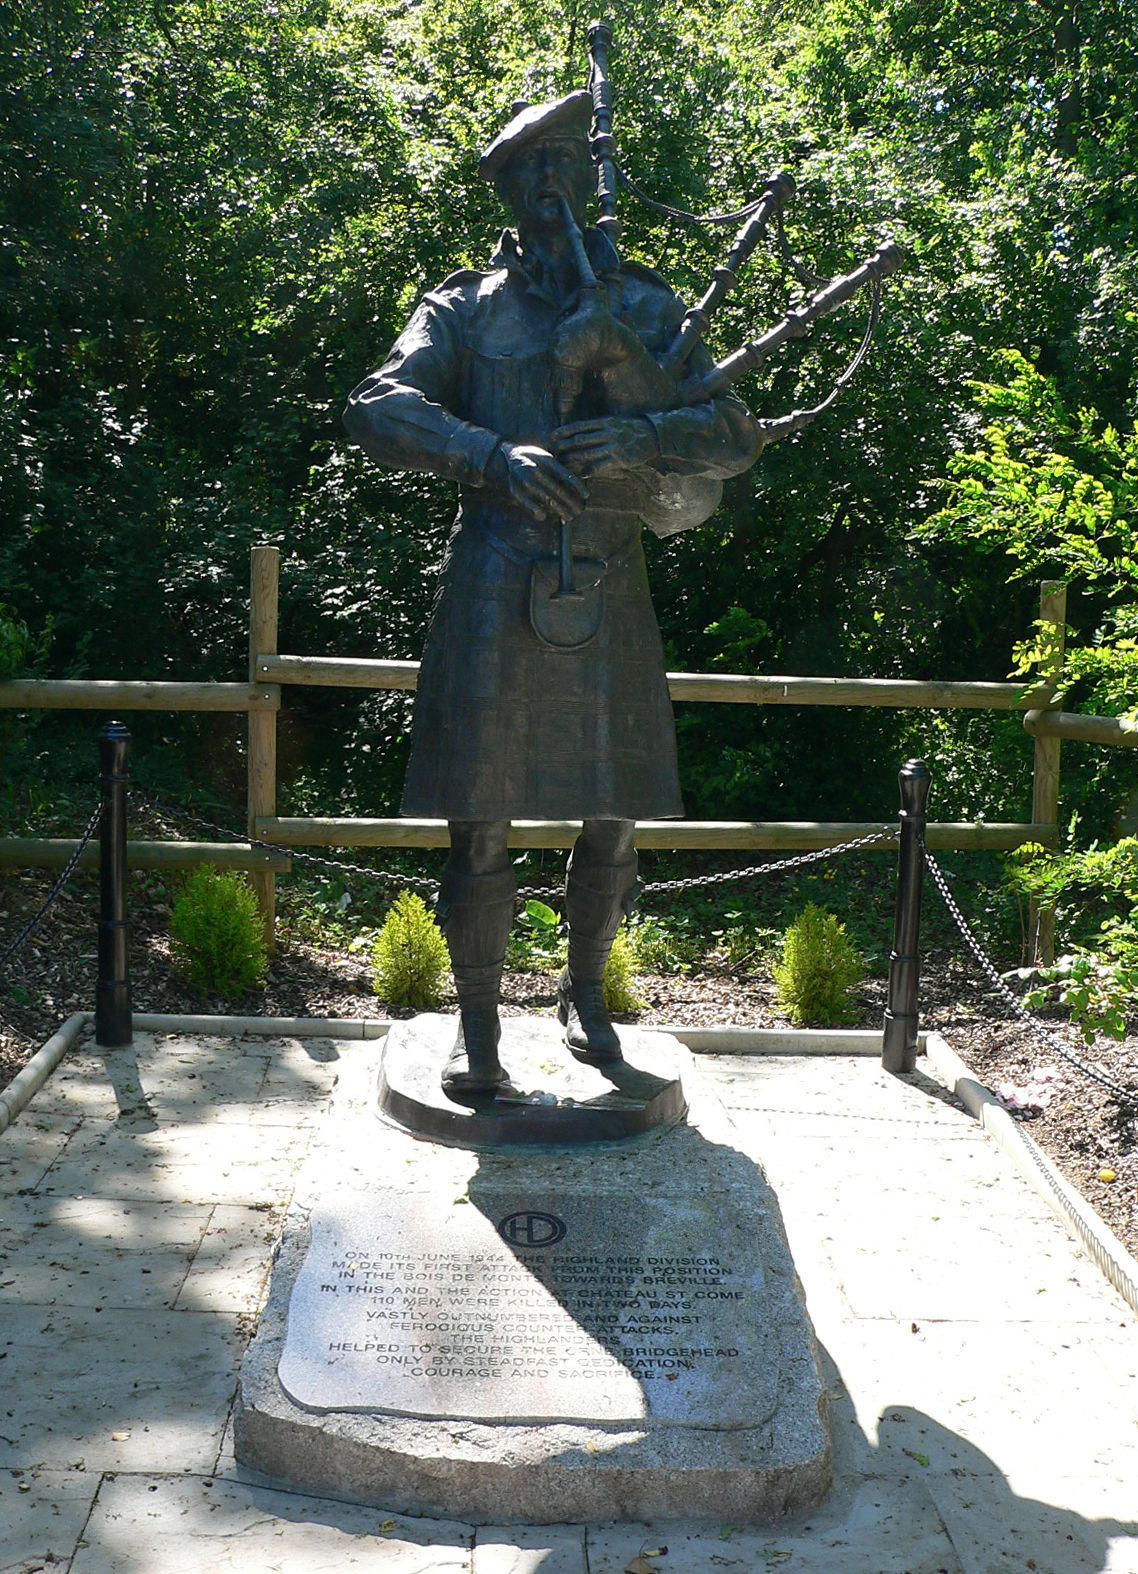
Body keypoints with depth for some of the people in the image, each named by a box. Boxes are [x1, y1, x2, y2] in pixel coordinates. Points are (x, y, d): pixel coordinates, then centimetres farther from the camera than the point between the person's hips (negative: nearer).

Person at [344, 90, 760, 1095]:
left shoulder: (644, 307, 13)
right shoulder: (464, 310, 9)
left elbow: (736, 433, 4)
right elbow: (380, 409, -7)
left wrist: (646, 434, -17)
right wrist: (494, 454, -24)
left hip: (607, 598, 2)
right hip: (494, 593, -2)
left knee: (614, 817, 8)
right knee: (481, 823, -1)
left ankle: (586, 994, 30)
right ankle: (478, 1025, 14)